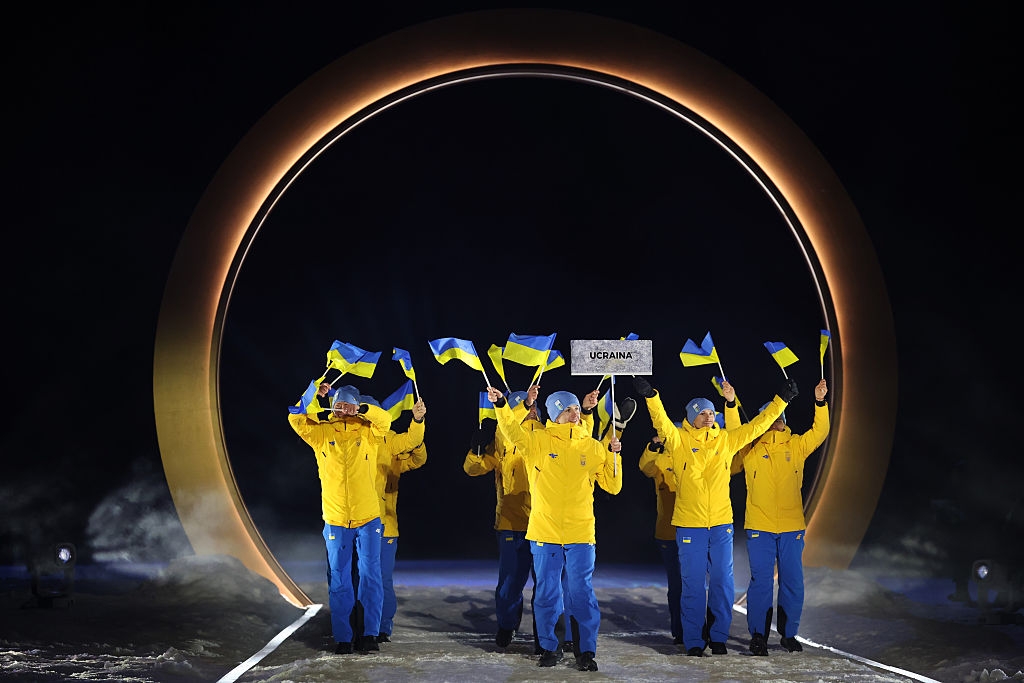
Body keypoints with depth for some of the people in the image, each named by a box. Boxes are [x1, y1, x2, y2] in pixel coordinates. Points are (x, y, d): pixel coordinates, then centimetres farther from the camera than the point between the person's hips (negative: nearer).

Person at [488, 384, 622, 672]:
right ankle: (549, 647, 23)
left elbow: (613, 486, 8)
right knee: (546, 594, 8)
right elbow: (512, 431, -17)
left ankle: (587, 651, 13)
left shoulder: (593, 447, 6)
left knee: (582, 593, 0)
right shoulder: (537, 441, 1)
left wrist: (613, 455, -5)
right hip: (544, 533, 0)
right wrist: (500, 405, -31)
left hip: (581, 534, 0)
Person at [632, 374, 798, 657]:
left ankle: (718, 637, 20)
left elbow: (757, 425, 13)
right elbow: (661, 421, -20)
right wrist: (650, 395, -36)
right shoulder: (679, 439, -3)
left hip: (722, 523, 3)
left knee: (723, 583, 7)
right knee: (693, 584, 2)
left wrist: (781, 400, 10)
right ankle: (694, 642, 13)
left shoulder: (726, 440, 7)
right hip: (689, 525, -3)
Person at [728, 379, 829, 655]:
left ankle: (789, 633, 21)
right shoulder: (750, 448, 4)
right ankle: (758, 635, 8)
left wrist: (819, 402, -13)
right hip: (759, 527, -2)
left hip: (791, 527, 2)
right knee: (761, 582, -2)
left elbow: (820, 432, -1)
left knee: (793, 583, 7)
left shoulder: (796, 445, 8)